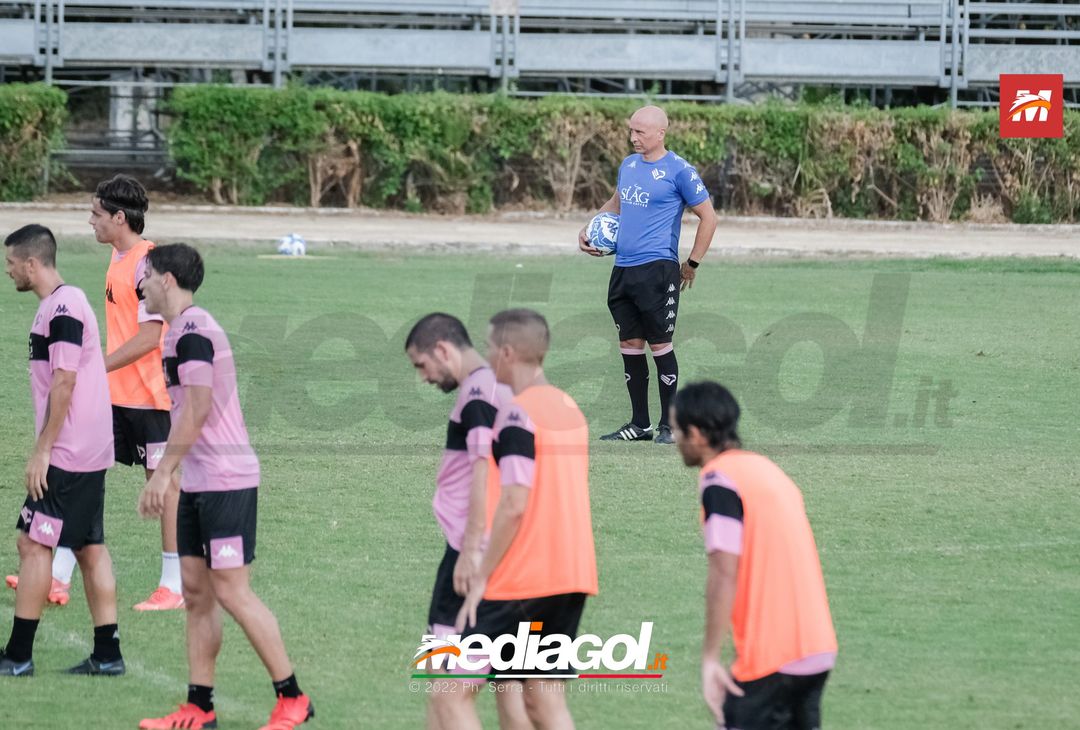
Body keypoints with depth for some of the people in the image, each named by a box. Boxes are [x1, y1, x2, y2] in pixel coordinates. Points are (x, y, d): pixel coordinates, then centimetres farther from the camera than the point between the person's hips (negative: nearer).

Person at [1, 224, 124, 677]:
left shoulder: (62, 308, -16)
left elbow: (64, 383, -20)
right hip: (90, 452, 10)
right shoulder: (65, 303, 15)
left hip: (66, 454, -10)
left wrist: (43, 449, -18)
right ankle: (107, 653, 10)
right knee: (90, 547, 9)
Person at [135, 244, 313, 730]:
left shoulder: (192, 332, -15)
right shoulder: (184, 330, 16)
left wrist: (163, 473, -19)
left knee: (232, 593, -8)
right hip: (199, 484, 10)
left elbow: (197, 410, -21)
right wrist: (170, 475, 21)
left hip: (226, 482, -10)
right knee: (196, 593, 8)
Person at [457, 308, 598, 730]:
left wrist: (481, 578, -13)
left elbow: (514, 505, -19)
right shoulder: (570, 409, 13)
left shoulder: (518, 414, -13)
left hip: (521, 580, -8)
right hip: (572, 575, 8)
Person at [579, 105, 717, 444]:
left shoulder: (679, 171, -8)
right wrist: (587, 230, 15)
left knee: (660, 344, -3)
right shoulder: (628, 165, 13)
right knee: (629, 344, 8)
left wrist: (692, 264, -1)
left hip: (657, 271, -7)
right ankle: (639, 424, 16)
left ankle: (668, 425, 5)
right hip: (623, 270, 7)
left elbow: (708, 217, -3)